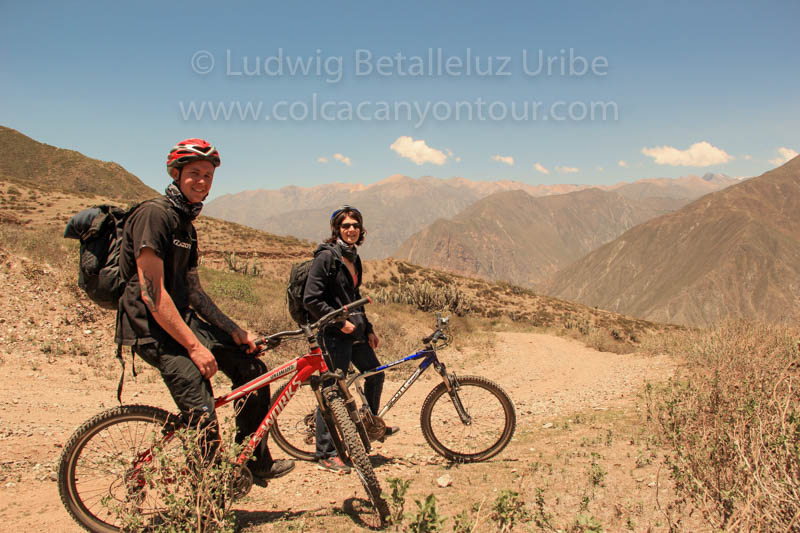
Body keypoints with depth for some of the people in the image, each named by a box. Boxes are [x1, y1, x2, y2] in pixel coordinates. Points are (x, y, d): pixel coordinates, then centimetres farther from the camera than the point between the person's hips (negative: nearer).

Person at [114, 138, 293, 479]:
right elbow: (152, 293, -21)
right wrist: (195, 346, -23)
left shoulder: (187, 225, 15)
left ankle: (254, 463, 18)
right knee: (202, 409, -19)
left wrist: (234, 331, 8)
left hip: (182, 319, 10)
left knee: (252, 369, 6)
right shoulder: (154, 214, -14)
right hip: (153, 327, -9)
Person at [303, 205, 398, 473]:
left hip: (354, 332, 9)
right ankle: (325, 454, 9)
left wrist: (368, 329, 18)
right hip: (334, 333, -9)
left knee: (375, 374, 19)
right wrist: (340, 322, -18)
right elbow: (311, 300, -19)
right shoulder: (326, 256, -14)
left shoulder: (353, 258, 13)